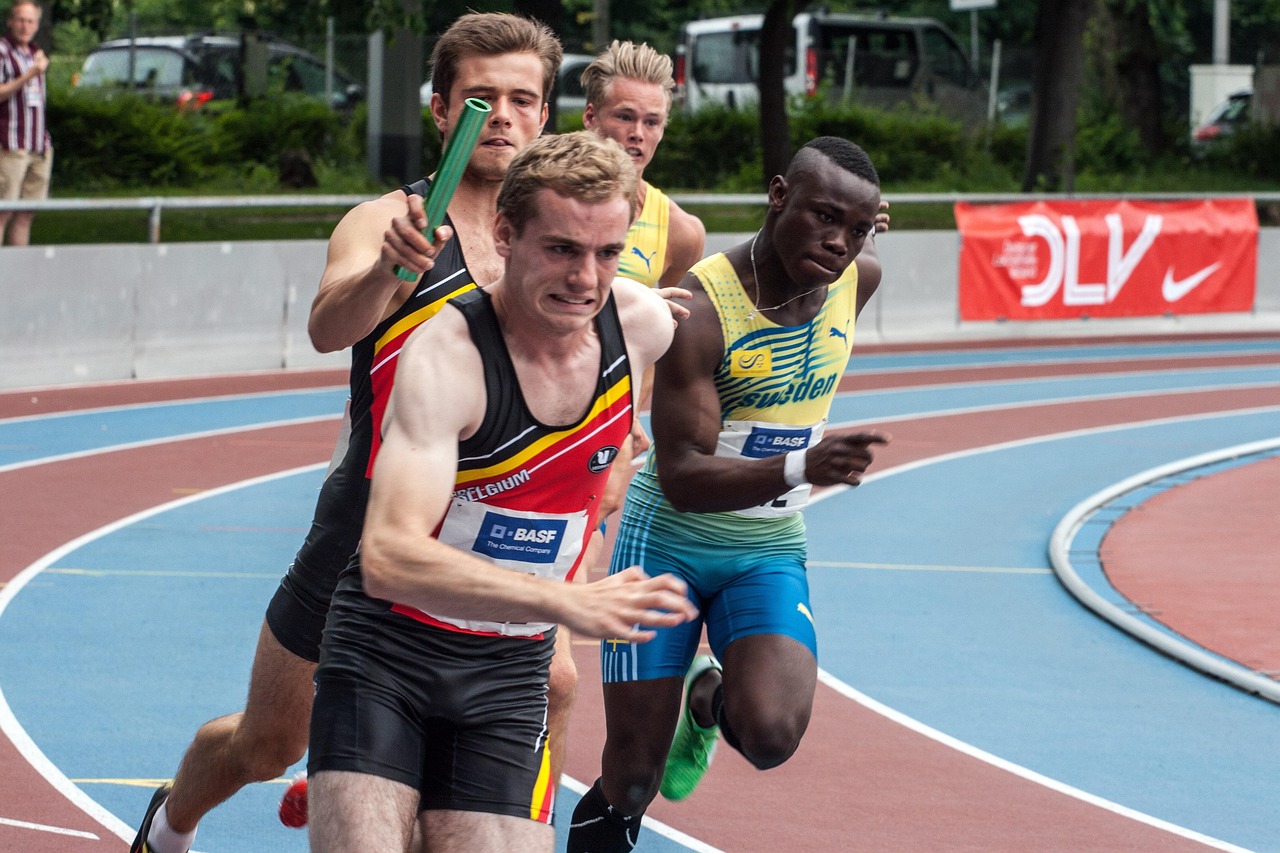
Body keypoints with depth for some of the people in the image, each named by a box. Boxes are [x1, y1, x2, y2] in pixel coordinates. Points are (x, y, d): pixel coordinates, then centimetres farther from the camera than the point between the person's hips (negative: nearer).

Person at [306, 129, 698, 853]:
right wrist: (567, 603, -43)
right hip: (386, 654, -5)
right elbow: (389, 558, -36)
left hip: (510, 671, 5)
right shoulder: (445, 356, -24)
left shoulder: (644, 325, -6)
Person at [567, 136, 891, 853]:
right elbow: (683, 477, -30)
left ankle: (712, 699, 12)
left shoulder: (858, 279, -6)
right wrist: (803, 467, -41)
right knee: (632, 782, -3)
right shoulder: (699, 305, -23)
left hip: (771, 552, 4)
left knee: (772, 735, -23)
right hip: (667, 545, -4)